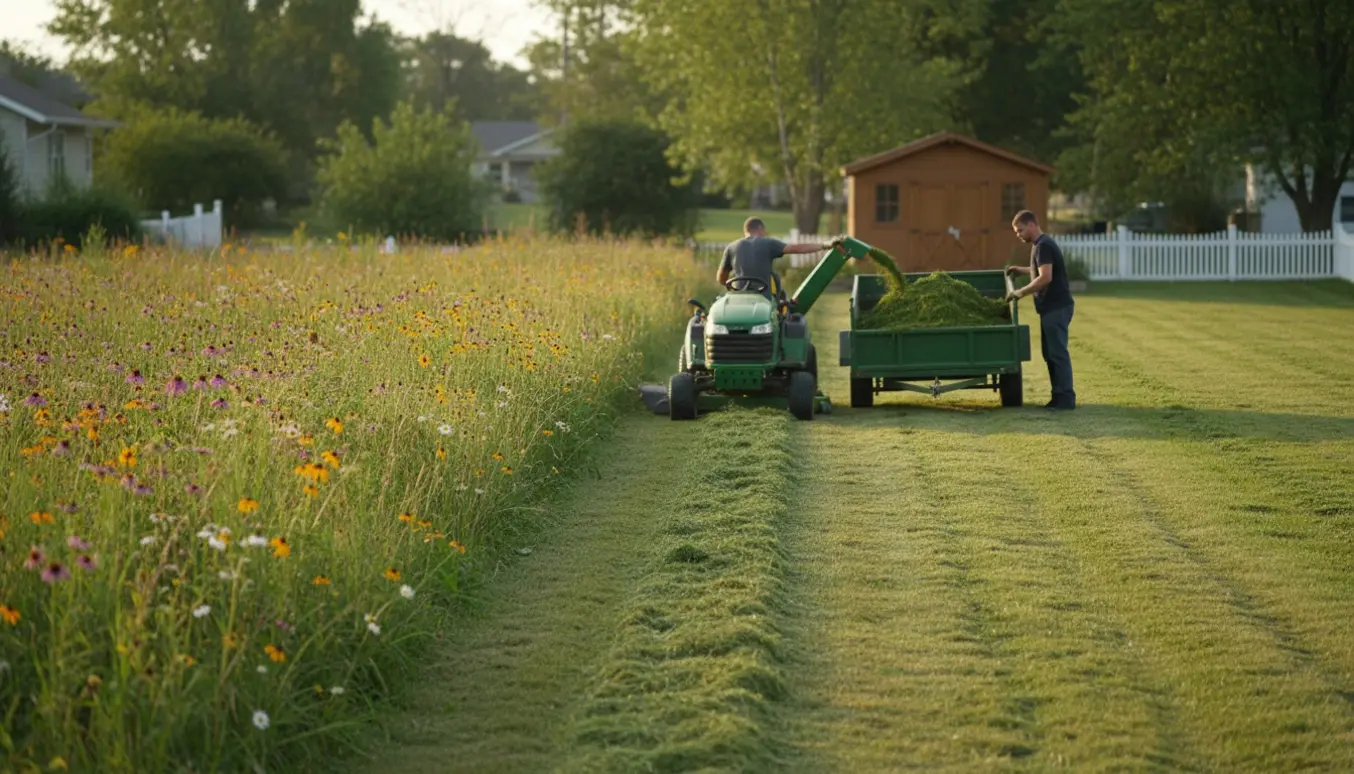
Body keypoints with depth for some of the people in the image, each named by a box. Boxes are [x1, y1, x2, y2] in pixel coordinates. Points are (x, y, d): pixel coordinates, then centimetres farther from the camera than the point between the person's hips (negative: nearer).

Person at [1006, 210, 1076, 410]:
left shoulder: (1043, 246, -15)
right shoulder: (1040, 244, 17)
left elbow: (1045, 277, -24)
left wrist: (1021, 292, -18)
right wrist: (1020, 270, 30)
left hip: (1056, 307, -10)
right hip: (1051, 307, 10)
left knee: (1057, 352, -8)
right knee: (1051, 353, 11)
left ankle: (1066, 398, -7)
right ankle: (1059, 396, 15)